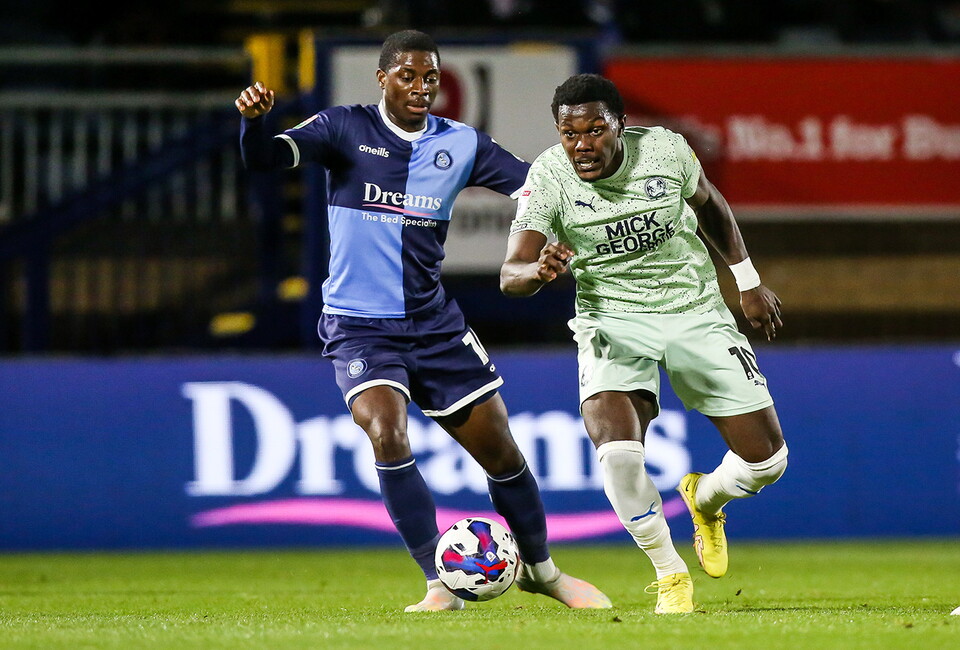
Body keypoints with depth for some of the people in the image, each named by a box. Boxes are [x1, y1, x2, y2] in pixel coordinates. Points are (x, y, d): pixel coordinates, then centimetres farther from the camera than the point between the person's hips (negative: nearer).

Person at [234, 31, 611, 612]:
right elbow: (265, 158, -16)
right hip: (360, 325, -3)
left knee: (500, 449, 6)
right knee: (388, 434, -26)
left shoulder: (461, 144, 3)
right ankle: (442, 585, -15)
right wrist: (255, 121, -38)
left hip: (434, 323, 4)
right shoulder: (346, 129, -5)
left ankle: (541, 569, 31)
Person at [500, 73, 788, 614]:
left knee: (766, 460, -2)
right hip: (612, 321, -2)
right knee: (617, 452, -28)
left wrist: (749, 283, 16)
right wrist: (540, 270, -46)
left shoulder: (665, 150, -13)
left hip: (696, 311, 2)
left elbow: (708, 204, 10)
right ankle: (670, 574, -2)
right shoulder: (549, 176, -17)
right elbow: (511, 274, -22)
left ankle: (706, 498, 36)